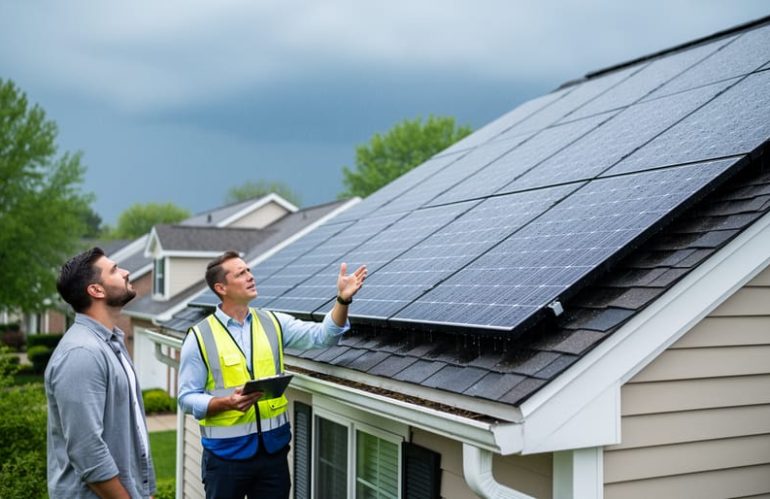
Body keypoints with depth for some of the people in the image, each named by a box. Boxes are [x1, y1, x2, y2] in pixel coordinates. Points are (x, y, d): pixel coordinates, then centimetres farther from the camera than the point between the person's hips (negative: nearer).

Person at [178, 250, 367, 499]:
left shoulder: (273, 323, 4)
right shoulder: (199, 337, -5)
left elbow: (322, 335, -7)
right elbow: (188, 398, -5)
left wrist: (343, 299, -23)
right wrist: (227, 403, -22)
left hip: (273, 446, 3)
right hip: (226, 451, -3)